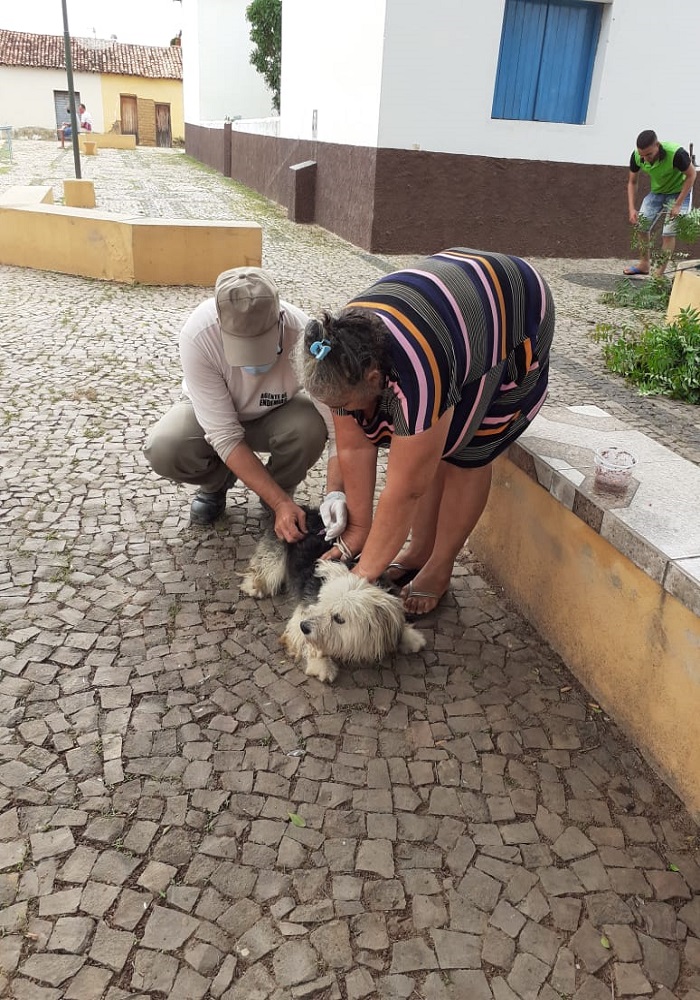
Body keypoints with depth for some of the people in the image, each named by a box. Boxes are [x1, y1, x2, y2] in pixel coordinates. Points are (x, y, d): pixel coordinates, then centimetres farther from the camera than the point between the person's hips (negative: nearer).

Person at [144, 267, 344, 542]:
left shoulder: (303, 334, -34)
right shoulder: (197, 334, -35)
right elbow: (224, 435, -33)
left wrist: (334, 493, -44)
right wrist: (280, 503, -37)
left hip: (275, 415, 0)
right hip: (212, 413, 0)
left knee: (310, 427, -34)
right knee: (163, 449, -30)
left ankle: (281, 489, 0)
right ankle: (217, 482, 5)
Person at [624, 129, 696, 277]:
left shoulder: (676, 153, -37)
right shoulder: (637, 156, -23)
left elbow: (691, 175, -22)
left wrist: (678, 205, -24)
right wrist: (632, 209, -17)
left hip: (678, 191, -5)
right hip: (657, 191, 5)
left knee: (668, 233, -11)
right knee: (641, 224, 1)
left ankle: (659, 273, -3)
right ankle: (644, 264, 18)